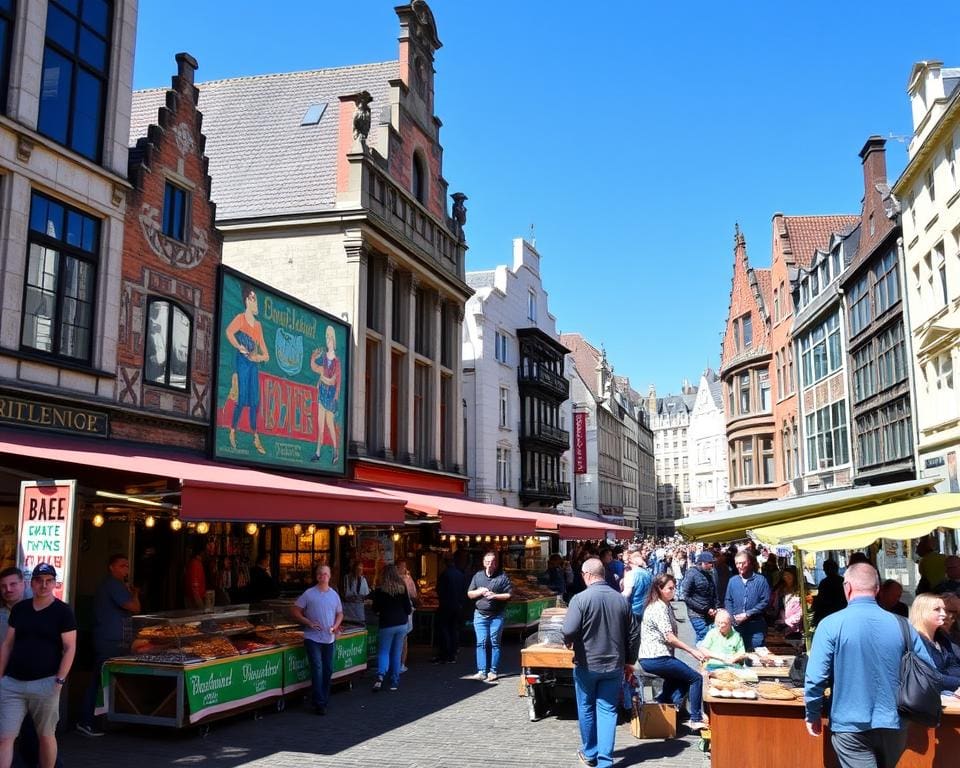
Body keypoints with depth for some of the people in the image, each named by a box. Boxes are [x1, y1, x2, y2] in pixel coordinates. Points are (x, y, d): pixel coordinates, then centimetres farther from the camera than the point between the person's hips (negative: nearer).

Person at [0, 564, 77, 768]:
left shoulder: (63, 611, -3)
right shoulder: (18, 609, 10)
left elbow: (70, 648, -5)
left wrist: (60, 680, -12)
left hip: (45, 683, -4)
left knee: (46, 735, 5)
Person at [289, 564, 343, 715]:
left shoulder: (334, 594, 8)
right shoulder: (309, 594, -6)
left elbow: (340, 613, 18)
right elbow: (294, 611, -5)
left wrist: (336, 625, -2)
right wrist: (309, 623, -15)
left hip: (329, 638, 5)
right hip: (313, 638, -4)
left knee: (328, 670, 12)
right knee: (317, 669, -7)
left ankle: (324, 699, 27)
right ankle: (319, 703, -1)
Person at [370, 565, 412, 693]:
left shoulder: (380, 590, -9)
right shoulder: (402, 588, -2)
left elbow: (375, 609, -2)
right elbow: (408, 608, 2)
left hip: (386, 625, -2)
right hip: (401, 624, 2)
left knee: (383, 651, 6)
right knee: (397, 653, 12)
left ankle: (380, 675, -19)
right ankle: (394, 681, 14)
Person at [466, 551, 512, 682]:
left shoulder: (503, 577, 0)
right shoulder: (478, 576, 10)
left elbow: (510, 595, -3)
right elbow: (469, 594, 12)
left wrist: (495, 596, -15)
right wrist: (480, 592, -7)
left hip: (496, 616, -2)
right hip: (480, 615, 2)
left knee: (494, 643, 2)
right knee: (481, 643, -2)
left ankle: (493, 672, 7)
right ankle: (482, 671, 0)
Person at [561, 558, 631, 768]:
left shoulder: (581, 599, -16)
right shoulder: (621, 600, -1)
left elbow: (569, 632, -23)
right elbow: (629, 635, 8)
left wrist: (569, 642, 0)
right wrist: (627, 661, 20)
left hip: (587, 664, -3)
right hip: (614, 664, 3)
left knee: (587, 708, 14)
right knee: (608, 710, 8)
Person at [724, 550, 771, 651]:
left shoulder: (760, 580, -2)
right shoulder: (732, 581, 10)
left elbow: (765, 601, -7)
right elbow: (728, 601, 12)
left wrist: (748, 614, -12)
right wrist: (733, 617, -5)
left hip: (756, 626, -3)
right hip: (737, 625, 3)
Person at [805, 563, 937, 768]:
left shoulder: (831, 624, -12)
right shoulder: (901, 625, -2)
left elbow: (815, 678, -14)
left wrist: (813, 715, 2)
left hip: (851, 727, -4)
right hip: (894, 726, 4)